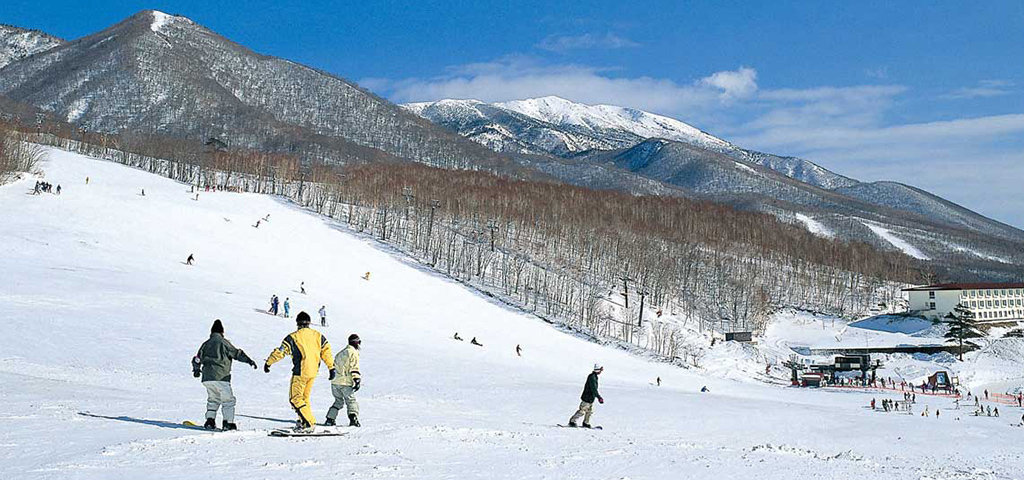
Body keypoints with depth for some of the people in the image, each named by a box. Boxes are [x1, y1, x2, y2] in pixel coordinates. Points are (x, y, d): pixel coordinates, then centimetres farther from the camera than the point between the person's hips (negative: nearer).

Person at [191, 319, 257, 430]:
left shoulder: (206, 344, 15)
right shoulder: (223, 342, -1)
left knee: (213, 399, 22)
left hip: (207, 378, 5)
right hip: (221, 377, -5)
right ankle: (228, 423, -4)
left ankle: (210, 420, 12)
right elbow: (236, 353, -4)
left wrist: (196, 370, 38)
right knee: (228, 400, 3)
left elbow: (197, 359, 21)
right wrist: (249, 360, -1)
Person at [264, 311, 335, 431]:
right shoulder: (318, 335, 7)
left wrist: (268, 362, 6)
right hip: (313, 372, 6)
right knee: (305, 397, 19)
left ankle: (309, 423, -10)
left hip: (300, 372, -6)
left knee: (295, 398, 0)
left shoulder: (292, 337, -6)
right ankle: (303, 421, 19)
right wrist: (331, 368, 14)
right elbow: (327, 352, 8)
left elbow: (280, 352, -5)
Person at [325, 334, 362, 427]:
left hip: (335, 381, 7)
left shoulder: (341, 353, 21)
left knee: (338, 401, 19)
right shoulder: (353, 353, -4)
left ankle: (330, 419, 13)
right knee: (351, 401, 0)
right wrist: (357, 380, -17)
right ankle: (353, 418, -18)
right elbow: (354, 367, -14)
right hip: (345, 382, -7)